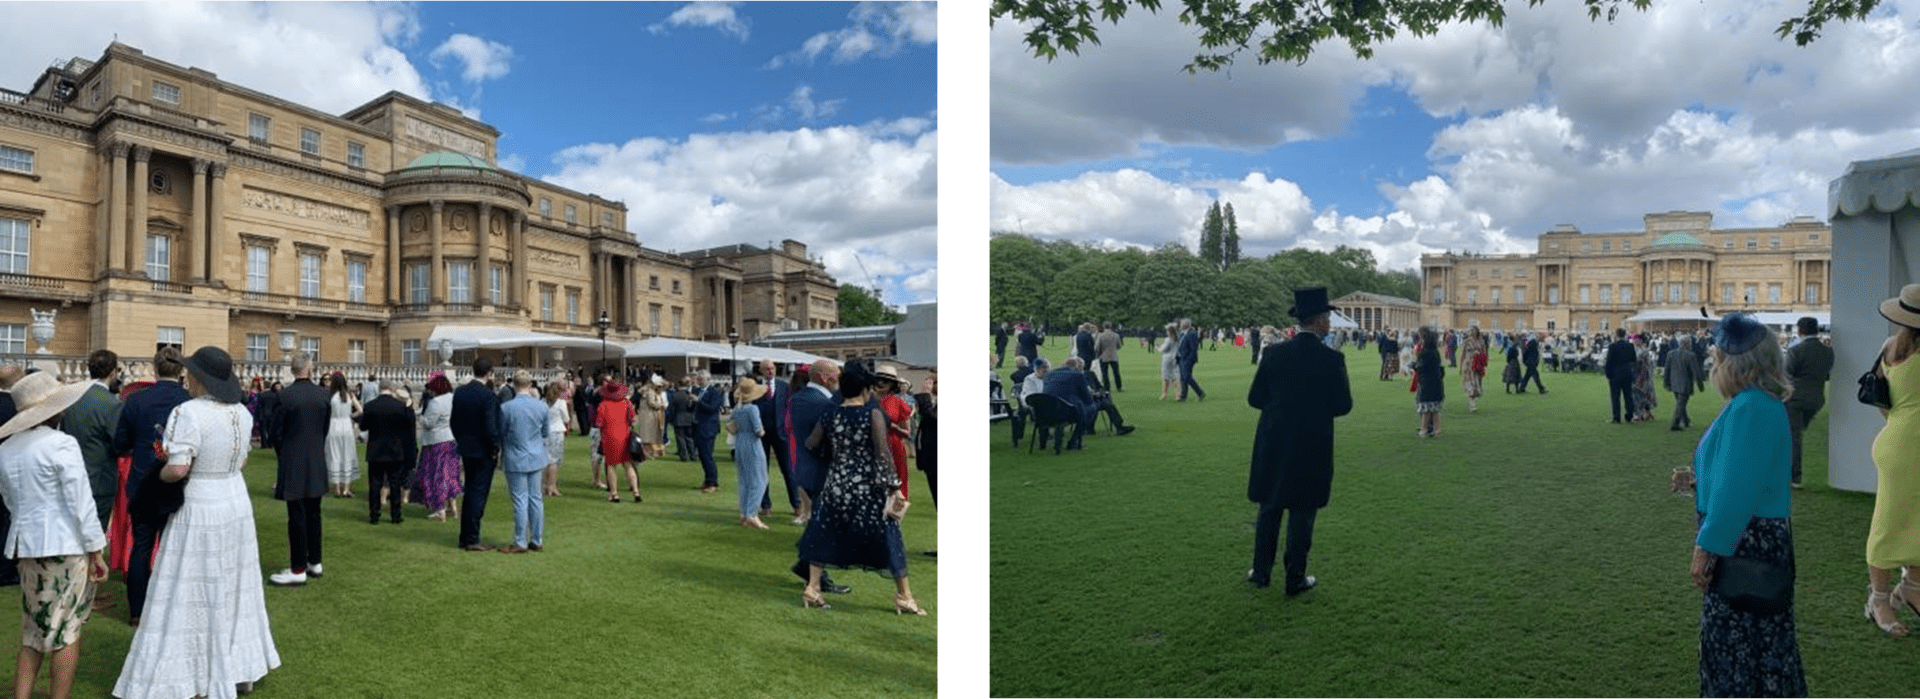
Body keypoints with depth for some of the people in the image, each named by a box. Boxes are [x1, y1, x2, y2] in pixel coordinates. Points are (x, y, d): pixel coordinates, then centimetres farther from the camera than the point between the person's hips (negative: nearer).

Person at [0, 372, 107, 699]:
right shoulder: (61, 444, -13)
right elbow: (81, 503, -14)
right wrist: (96, 551, -9)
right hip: (65, 545, -7)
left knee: (33, 633, 16)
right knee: (67, 632, 3)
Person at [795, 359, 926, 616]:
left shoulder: (830, 417, 0)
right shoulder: (873, 415, -12)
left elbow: (810, 444, 11)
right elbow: (883, 454, -16)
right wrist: (894, 486, -10)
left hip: (836, 485, 4)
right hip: (868, 487, -3)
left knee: (824, 535, 17)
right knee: (886, 538, 6)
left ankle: (812, 589, 16)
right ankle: (903, 596, 12)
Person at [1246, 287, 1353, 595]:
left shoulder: (1274, 353, -5)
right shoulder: (1332, 359, -12)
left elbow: (1254, 398, -1)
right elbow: (1343, 405, -7)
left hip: (1273, 445, 2)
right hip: (1312, 448, -2)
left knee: (1269, 509, 14)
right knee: (1302, 512, 9)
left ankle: (1261, 572, 22)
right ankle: (1295, 578, 17)